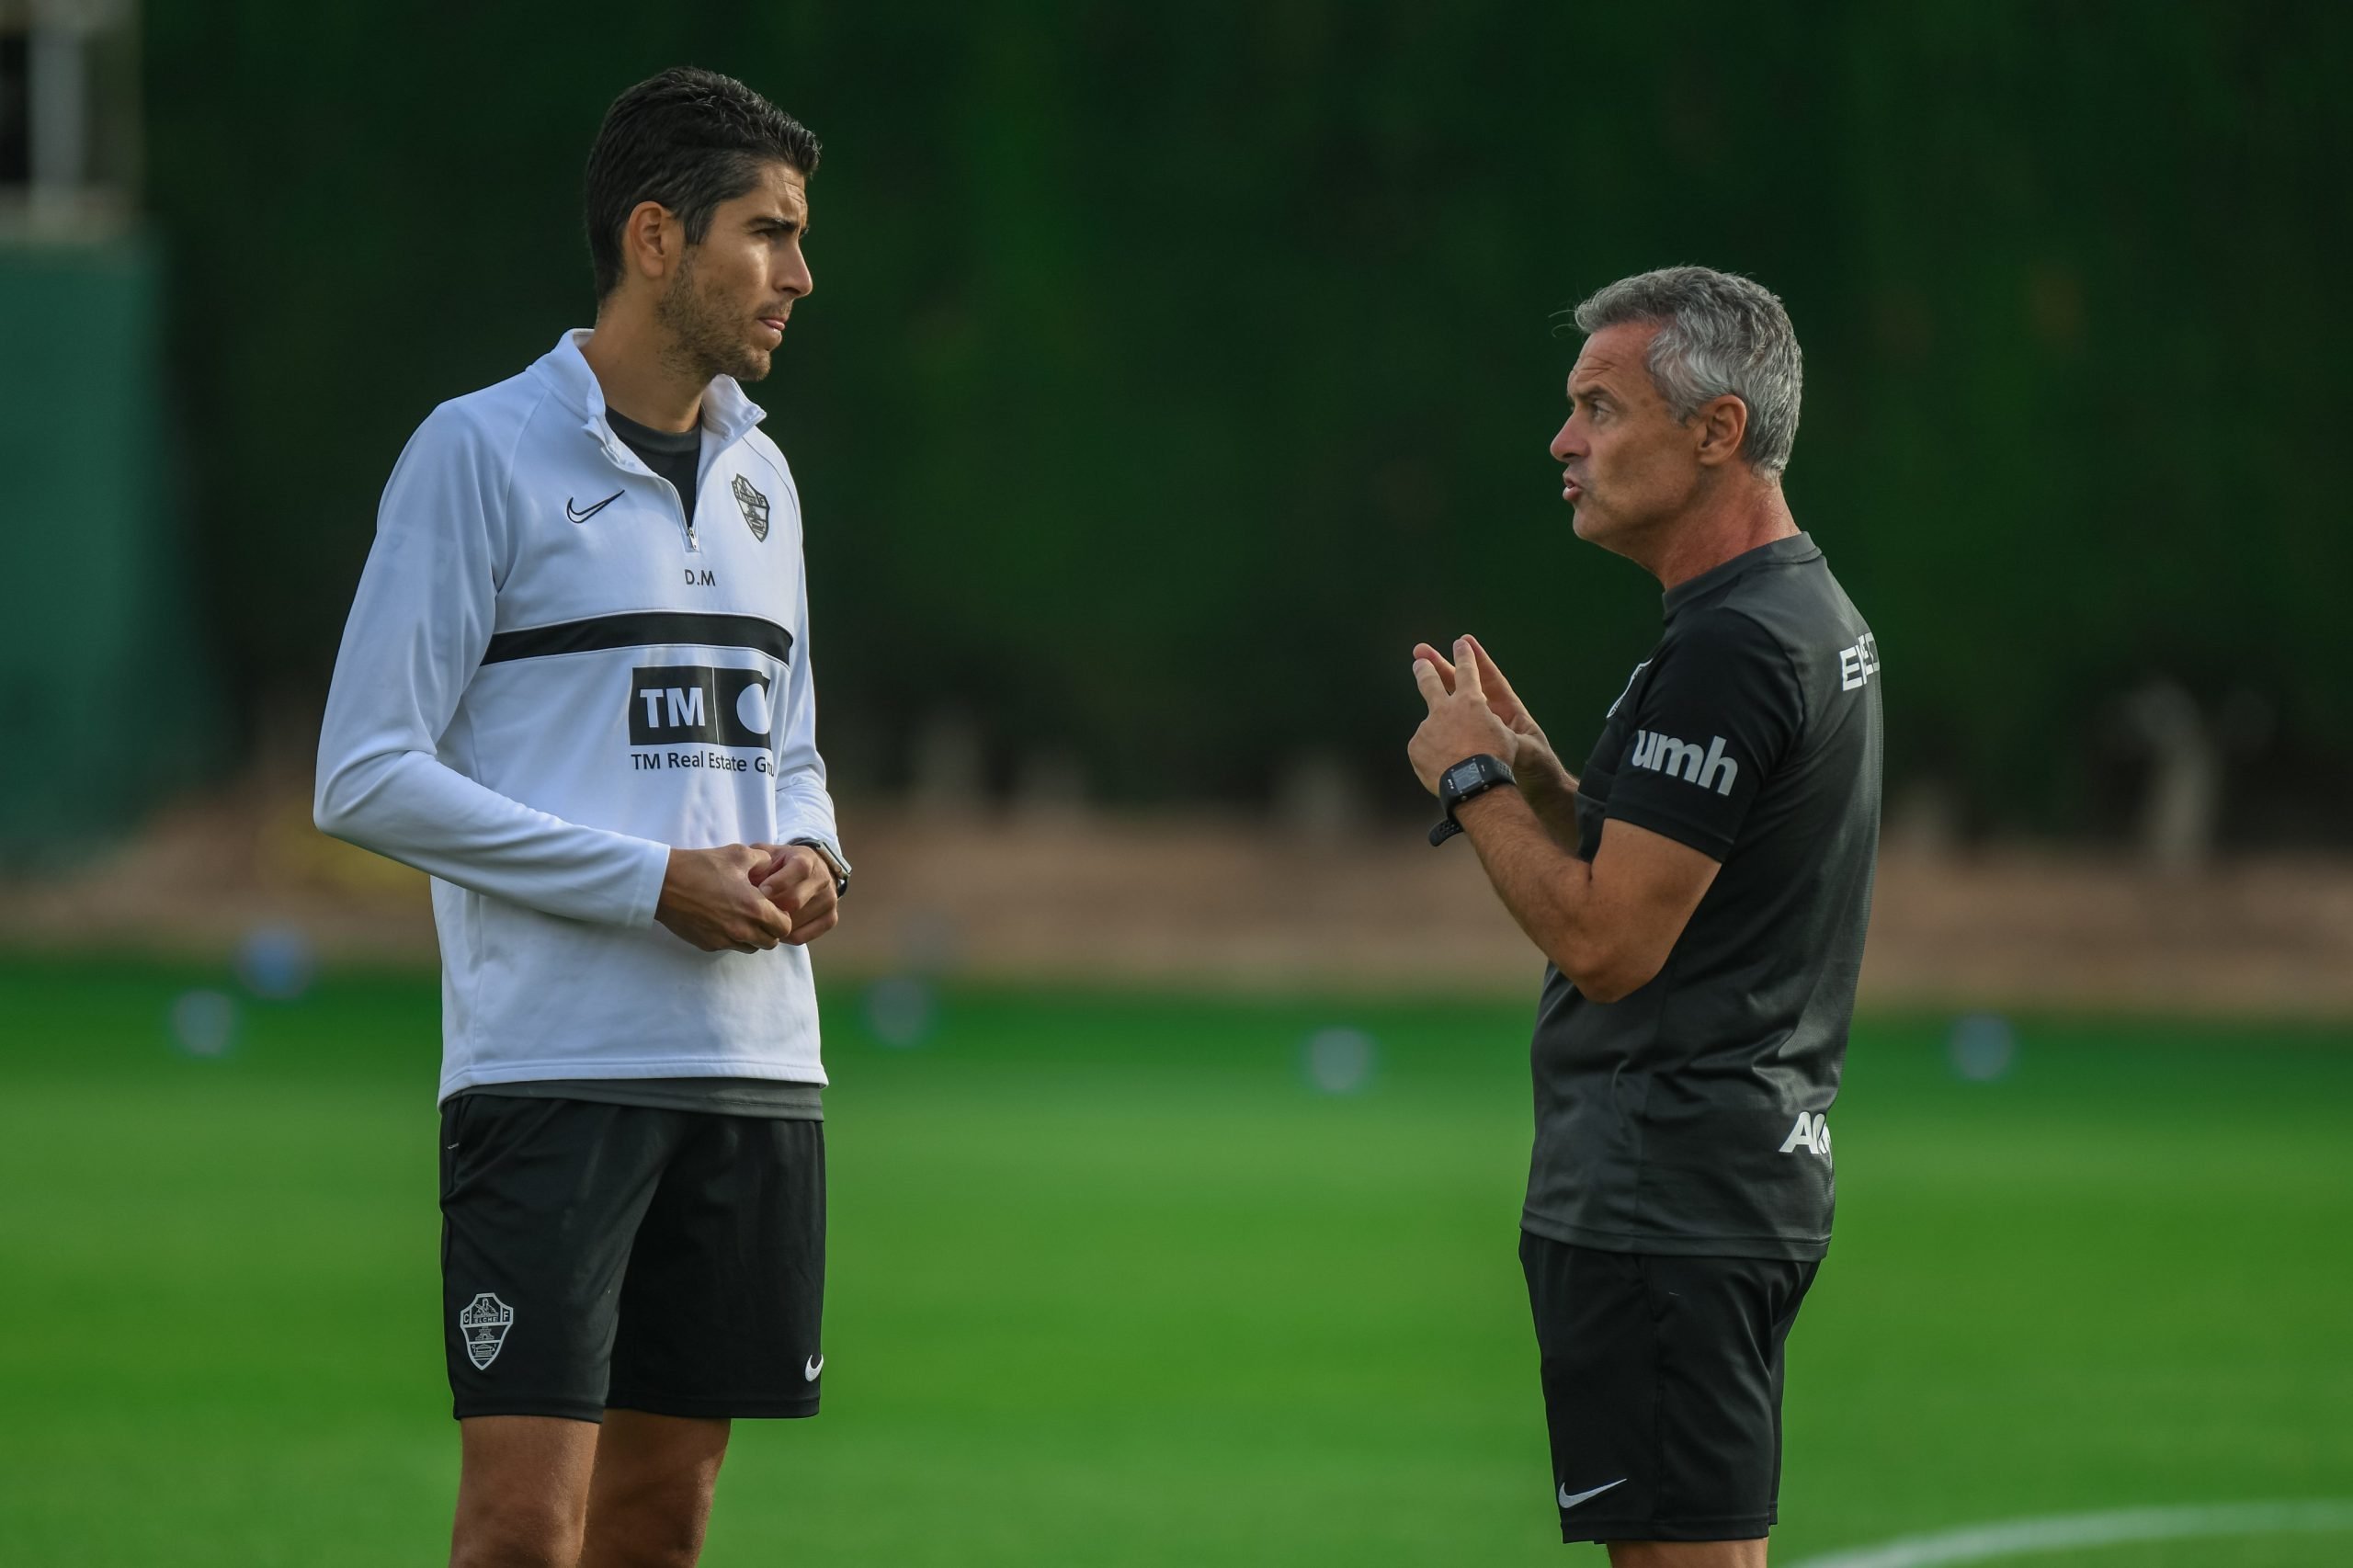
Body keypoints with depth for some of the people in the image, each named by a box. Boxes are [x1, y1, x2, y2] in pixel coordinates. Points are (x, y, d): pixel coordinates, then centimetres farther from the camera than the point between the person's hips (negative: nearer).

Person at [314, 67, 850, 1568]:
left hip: (756, 1074, 7)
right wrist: (657, 883, -14)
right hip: (551, 1062, -7)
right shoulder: (480, 453, -5)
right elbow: (367, 777, -9)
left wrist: (808, 857, 2)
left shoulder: (758, 472, 16)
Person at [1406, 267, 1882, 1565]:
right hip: (1752, 1171, 11)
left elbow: (1607, 944, -21)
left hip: (1662, 1202, -11)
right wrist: (1539, 775, 12)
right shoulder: (1816, 617, 16)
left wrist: (1471, 778, -8)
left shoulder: (1729, 651, -18)